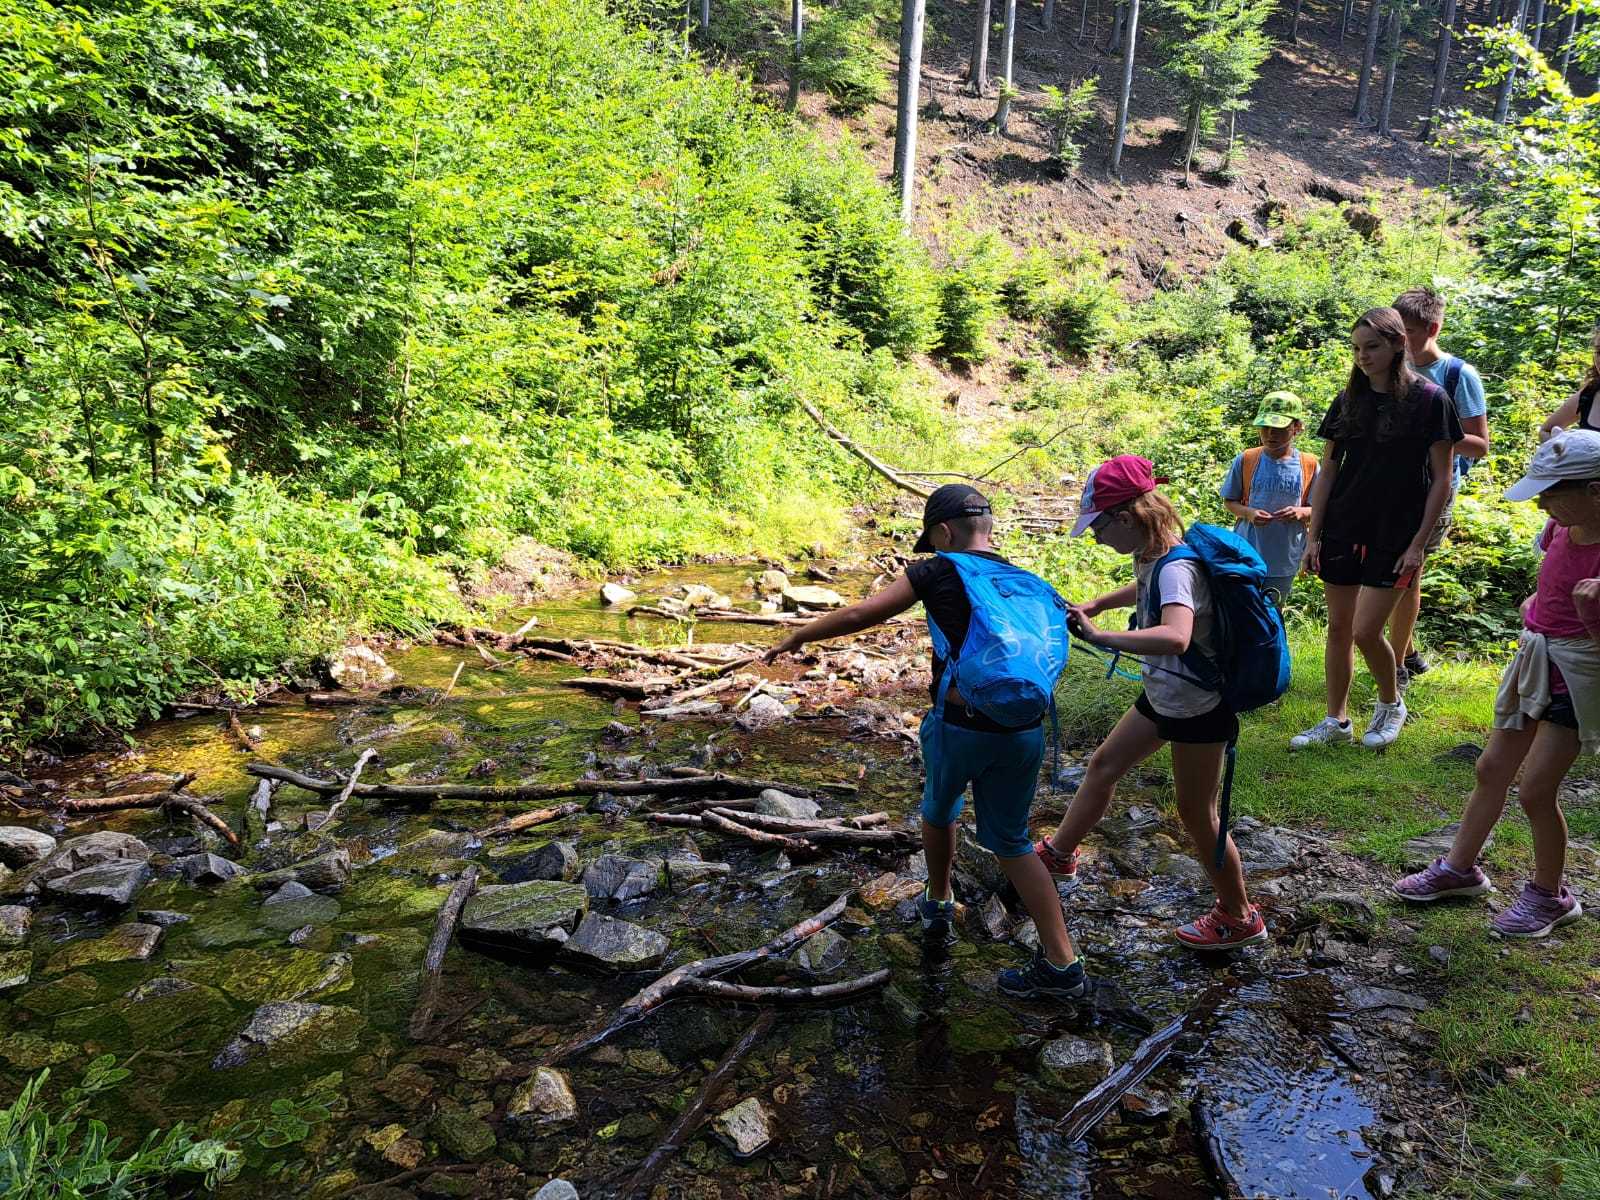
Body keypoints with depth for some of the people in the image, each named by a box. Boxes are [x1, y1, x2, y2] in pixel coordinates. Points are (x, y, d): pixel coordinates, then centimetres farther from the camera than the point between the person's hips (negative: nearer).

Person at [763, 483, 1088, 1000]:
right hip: (1023, 731, 4)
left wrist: (797, 637, 4)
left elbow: (860, 614, -7)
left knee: (939, 809, 27)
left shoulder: (940, 571, -2)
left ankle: (938, 904, 46)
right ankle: (1062, 964, 13)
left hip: (958, 725, -3)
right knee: (1010, 840, 17)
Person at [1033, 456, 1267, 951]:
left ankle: (1239, 918, 27)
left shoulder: (1176, 569, -31)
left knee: (1196, 815, 6)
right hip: (1163, 698, 9)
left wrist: (1099, 636, -47)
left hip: (1198, 710, -9)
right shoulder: (1151, 557, -3)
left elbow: (1175, 636, -52)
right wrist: (1096, 604, 8)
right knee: (1104, 764, 20)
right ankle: (1059, 852, 39)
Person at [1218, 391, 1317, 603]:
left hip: (1285, 560, 1)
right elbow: (1229, 502, 3)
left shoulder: (1308, 465, -4)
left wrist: (1301, 512, -19)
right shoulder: (1245, 461, -5)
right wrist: (1248, 513, -17)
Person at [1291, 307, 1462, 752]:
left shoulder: (1429, 399, -7)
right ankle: (1336, 720, 21)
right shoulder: (1349, 400, 6)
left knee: (1366, 632, -6)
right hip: (1342, 529, 4)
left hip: (1394, 535, -4)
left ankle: (1391, 705, 22)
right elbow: (1327, 471, 8)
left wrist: (1419, 543, -10)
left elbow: (1441, 480, -6)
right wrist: (1313, 536, 3)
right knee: (1338, 629, 8)